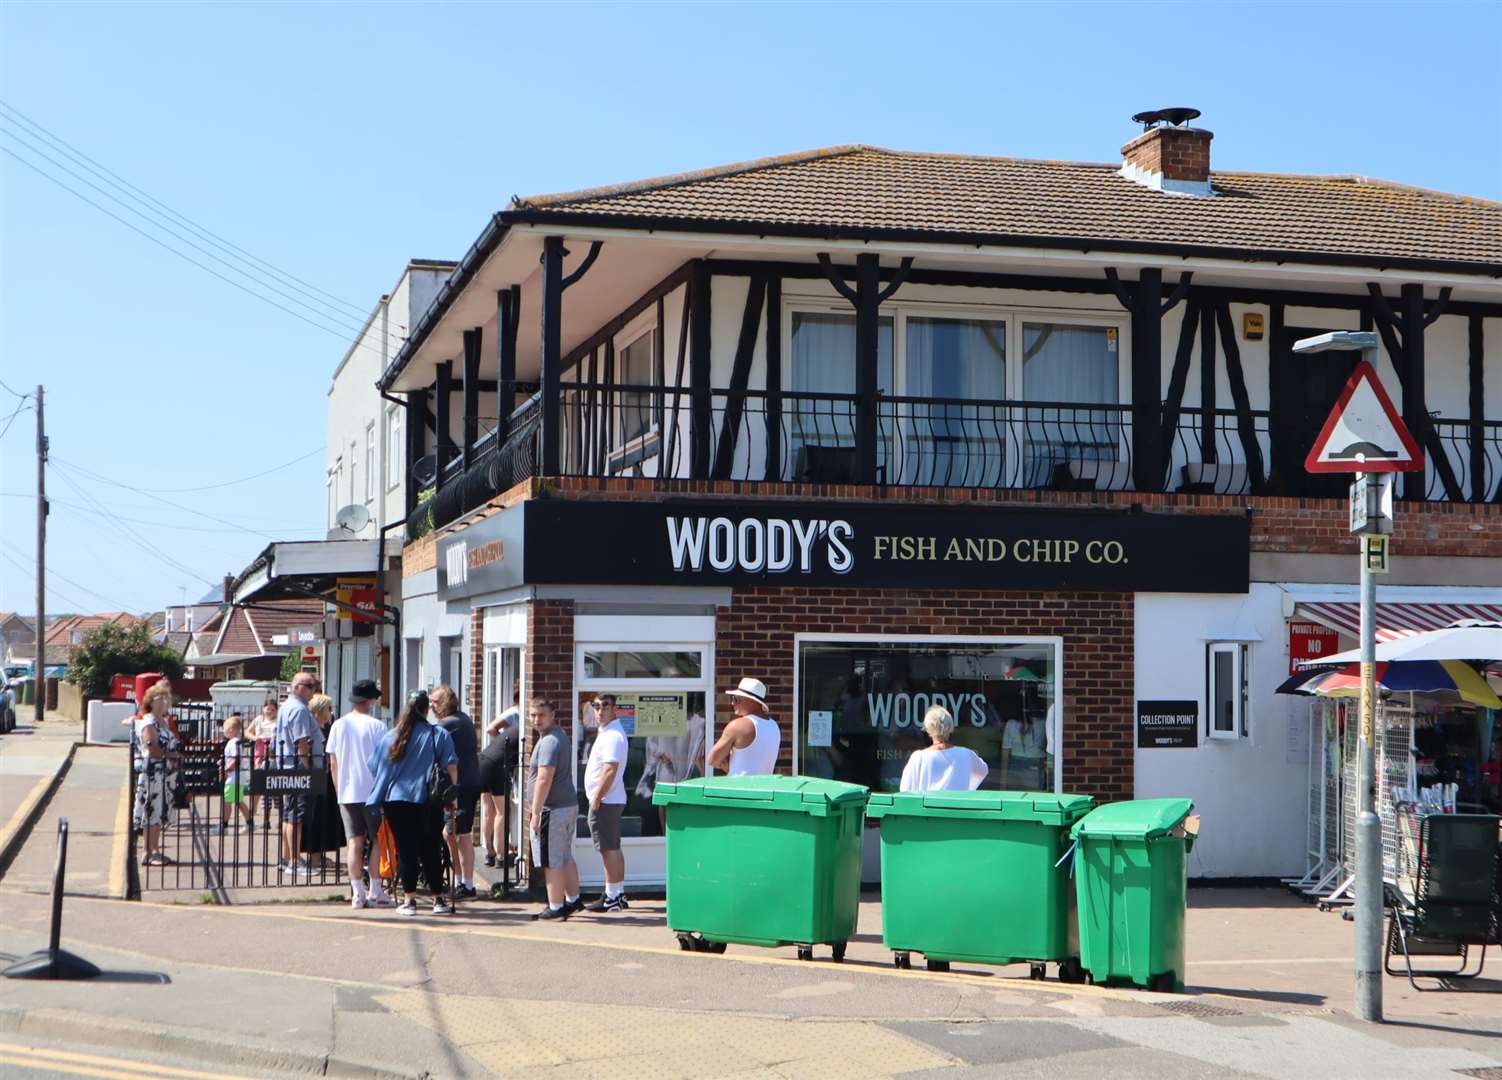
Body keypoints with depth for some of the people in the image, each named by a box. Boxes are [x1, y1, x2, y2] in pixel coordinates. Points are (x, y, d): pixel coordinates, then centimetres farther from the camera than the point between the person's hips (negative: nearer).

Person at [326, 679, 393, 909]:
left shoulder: (338, 725, 5)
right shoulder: (375, 726, -9)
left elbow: (332, 763, 8)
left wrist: (338, 790, 17)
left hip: (346, 793, 4)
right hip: (372, 792, -4)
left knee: (354, 842, 6)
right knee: (378, 841, 5)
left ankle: (357, 893, 6)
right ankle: (375, 893, 4)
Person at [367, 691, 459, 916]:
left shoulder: (390, 737, 8)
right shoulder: (439, 735, 1)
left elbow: (373, 768, 13)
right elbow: (451, 767, -4)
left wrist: (379, 797, 25)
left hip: (395, 800, 1)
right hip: (427, 802, -1)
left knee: (405, 851, 4)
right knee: (431, 851, 6)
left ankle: (409, 899, 3)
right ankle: (438, 899, 11)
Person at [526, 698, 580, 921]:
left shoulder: (549, 742, -18)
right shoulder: (560, 736, 15)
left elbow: (544, 780, -24)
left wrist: (535, 813, -22)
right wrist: (535, 806, 26)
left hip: (553, 809, -10)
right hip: (569, 805, 10)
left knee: (551, 862, -3)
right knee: (566, 857, 18)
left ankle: (555, 907, 1)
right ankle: (573, 900, 26)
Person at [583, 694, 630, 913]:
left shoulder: (612, 736, -18)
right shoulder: (606, 732, 16)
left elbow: (609, 771, -24)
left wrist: (596, 798, -21)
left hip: (605, 802, -11)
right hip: (611, 800, 11)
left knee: (609, 849, -7)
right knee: (614, 848, 14)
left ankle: (612, 897, -4)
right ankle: (618, 894, 19)